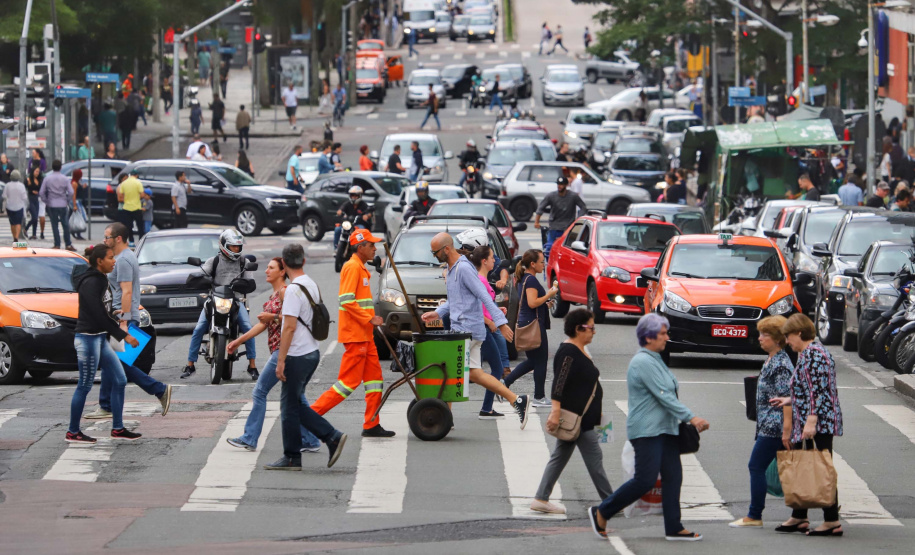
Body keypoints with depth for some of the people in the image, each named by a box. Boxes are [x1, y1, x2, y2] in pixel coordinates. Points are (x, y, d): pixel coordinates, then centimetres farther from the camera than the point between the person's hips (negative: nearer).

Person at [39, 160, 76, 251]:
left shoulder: (47, 179, -3)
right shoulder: (65, 179, -3)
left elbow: (41, 192, -4)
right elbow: (71, 192, -7)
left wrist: (45, 201, 9)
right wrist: (67, 201, 7)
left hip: (52, 206, 0)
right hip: (63, 205, 0)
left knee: (54, 225, 6)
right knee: (65, 225, 7)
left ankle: (57, 245, 4)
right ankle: (68, 245, 8)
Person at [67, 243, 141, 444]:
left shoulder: (100, 280, 12)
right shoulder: (90, 282, -17)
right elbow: (99, 314, -22)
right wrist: (123, 336, -20)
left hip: (100, 338, 10)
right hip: (88, 338, -10)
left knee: (119, 381, 9)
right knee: (85, 386, -3)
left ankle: (118, 429, 14)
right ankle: (73, 432, 6)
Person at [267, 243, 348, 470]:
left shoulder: (294, 290, -17)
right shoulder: (312, 285, 11)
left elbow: (290, 326, -22)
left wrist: (281, 361, -20)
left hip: (298, 356, -9)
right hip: (312, 352, 9)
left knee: (290, 406, 1)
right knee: (295, 405, 15)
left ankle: (292, 457, 6)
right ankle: (332, 437, 7)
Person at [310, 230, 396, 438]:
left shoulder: (361, 268, 18)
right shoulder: (352, 267, -13)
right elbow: (347, 300, -22)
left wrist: (371, 320, 15)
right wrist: (370, 319, -19)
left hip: (364, 335, 10)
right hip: (354, 335, -10)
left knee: (374, 378, 9)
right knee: (350, 381, -9)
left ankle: (372, 426, 11)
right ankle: (312, 414, -6)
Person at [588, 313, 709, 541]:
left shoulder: (655, 360, 16)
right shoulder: (643, 362, -17)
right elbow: (663, 396, -21)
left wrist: (685, 420, 16)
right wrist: (690, 417, -22)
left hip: (664, 429, 10)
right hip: (646, 430, -10)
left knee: (673, 476, 5)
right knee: (645, 480, -9)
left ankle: (674, 528, 7)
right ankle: (601, 513, 3)